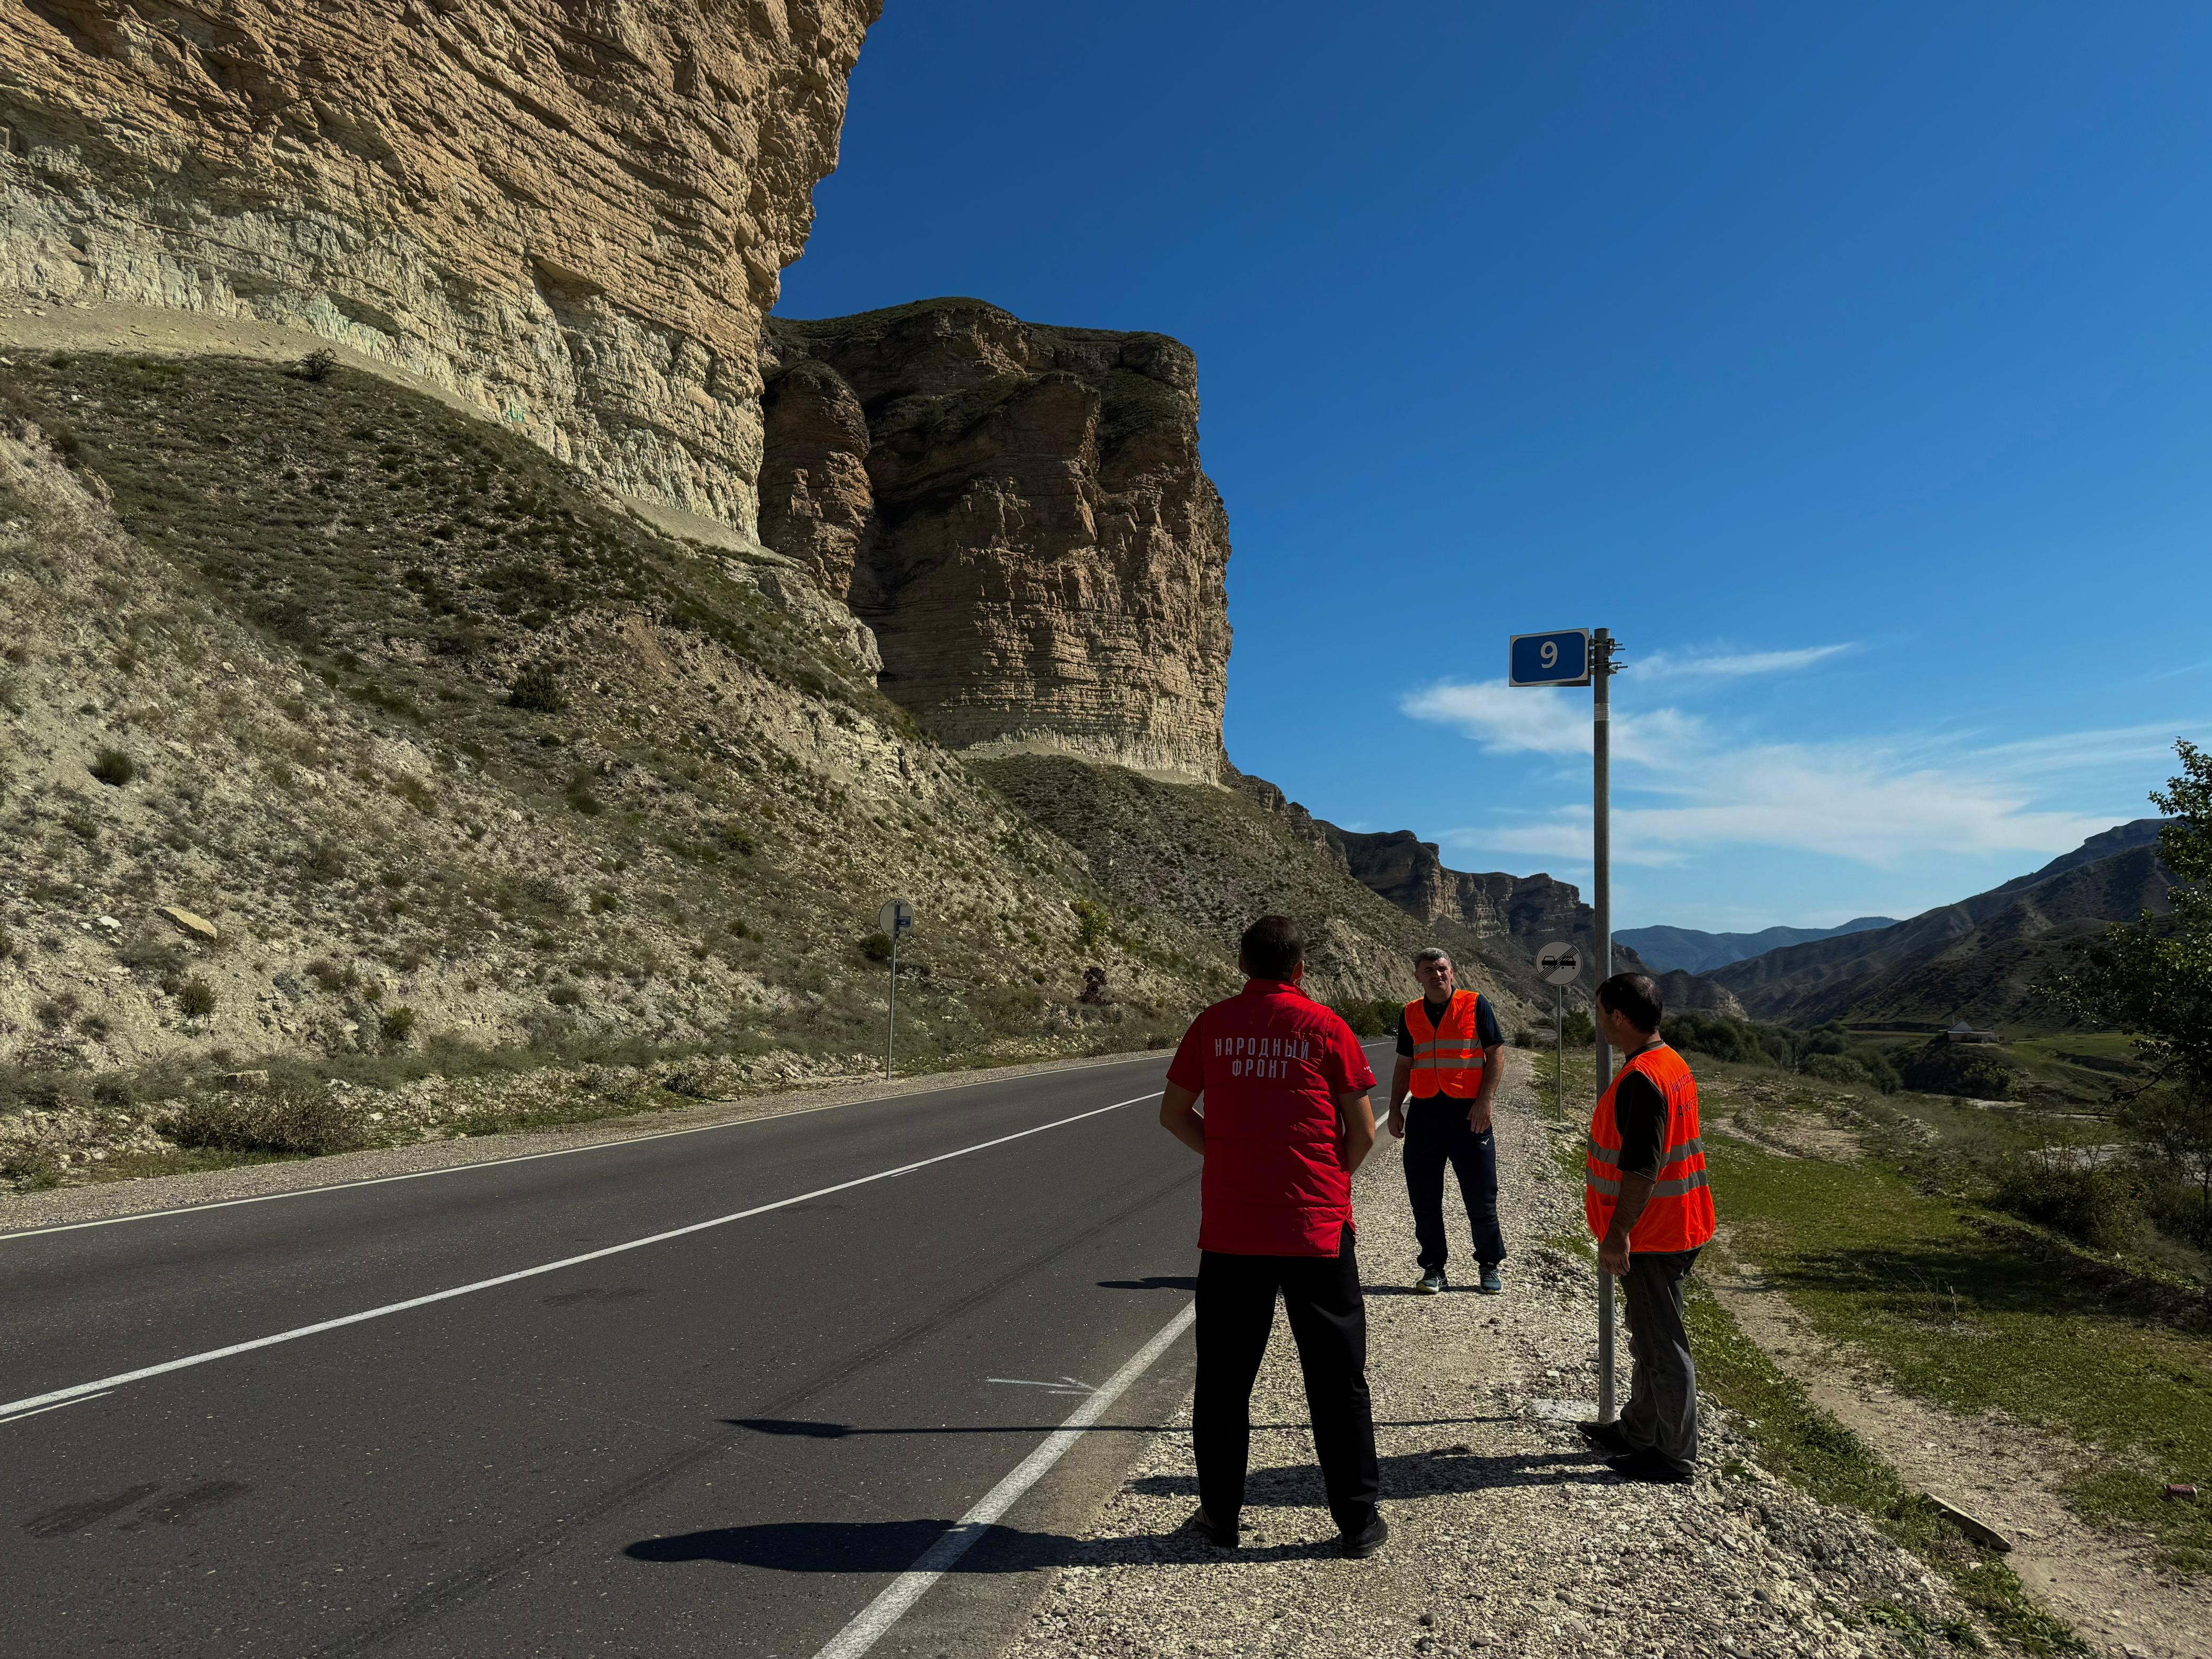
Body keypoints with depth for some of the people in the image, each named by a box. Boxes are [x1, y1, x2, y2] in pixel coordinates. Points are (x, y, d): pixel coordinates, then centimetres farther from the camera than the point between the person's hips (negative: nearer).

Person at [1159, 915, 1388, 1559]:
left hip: (1230, 1231, 1)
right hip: (1318, 1228, -1)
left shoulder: (1212, 1025, 0)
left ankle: (1220, 1517, 22)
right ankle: (1358, 1523, 19)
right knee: (1338, 1381, 11)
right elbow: (1363, 1132, -1)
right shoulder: (1325, 1028, -4)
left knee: (1223, 1379, 13)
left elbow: (1174, 1113, 8)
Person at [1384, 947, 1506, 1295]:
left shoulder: (1475, 1005, 0)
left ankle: (1490, 1267, 19)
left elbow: (1495, 1055, -1)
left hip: (1469, 1114, -3)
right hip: (1424, 1114, 3)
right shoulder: (1410, 1015, 11)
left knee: (1481, 1198, 3)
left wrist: (1485, 1100, -11)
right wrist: (1395, 1109, 9)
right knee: (1424, 1199, 6)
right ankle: (1434, 1268, 18)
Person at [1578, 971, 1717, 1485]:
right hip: (1675, 1227, 10)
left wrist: (1617, 1234, -21)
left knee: (1661, 1346, 2)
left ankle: (1676, 1456, 14)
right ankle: (1637, 1431, 35)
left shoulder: (1641, 1078, -24)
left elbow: (1642, 1168, -27)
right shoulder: (1672, 1064, 9)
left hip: (1652, 1236, -10)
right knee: (1651, 1338, 21)